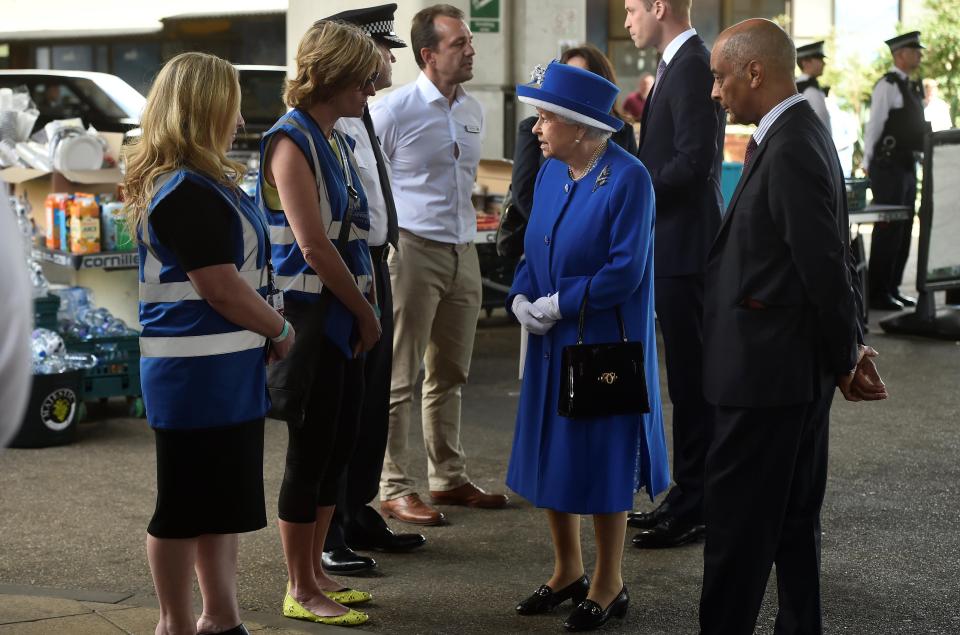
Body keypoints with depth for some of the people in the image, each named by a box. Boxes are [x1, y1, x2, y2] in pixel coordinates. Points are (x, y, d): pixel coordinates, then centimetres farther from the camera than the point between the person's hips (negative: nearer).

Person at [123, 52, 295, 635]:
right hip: (196, 370, -10)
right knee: (186, 505, 3)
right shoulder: (188, 193, -19)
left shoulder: (207, 183, 13)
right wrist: (282, 331, -7)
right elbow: (220, 286, -20)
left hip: (221, 369, 10)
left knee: (223, 499, 17)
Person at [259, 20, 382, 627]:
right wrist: (365, 312, -10)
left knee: (339, 447, 14)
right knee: (311, 451, -1)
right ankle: (302, 592, 10)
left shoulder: (337, 141, 14)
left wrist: (367, 300, 3)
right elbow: (313, 246, -18)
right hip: (310, 315, -9)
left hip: (345, 316, 9)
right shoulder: (292, 141, -13)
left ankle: (317, 572, 26)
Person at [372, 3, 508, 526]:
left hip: (462, 252, 7)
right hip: (412, 249, -7)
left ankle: (448, 478, 25)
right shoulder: (393, 110, -10)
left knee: (449, 374, 14)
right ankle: (394, 489, 5)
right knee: (398, 378, -1)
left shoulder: (473, 112, 11)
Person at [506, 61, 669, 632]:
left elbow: (625, 270, -20)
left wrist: (556, 305, -16)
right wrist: (522, 299, -6)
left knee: (600, 459, 4)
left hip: (603, 343, -7)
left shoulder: (628, 178, -16)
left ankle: (608, 585, 20)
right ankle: (568, 572, 31)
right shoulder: (551, 172, 6)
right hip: (552, 341, 7)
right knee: (549, 452, 13)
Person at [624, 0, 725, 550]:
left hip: (685, 246, -10)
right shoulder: (681, 65, 16)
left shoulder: (692, 67, -16)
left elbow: (694, 160, -23)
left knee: (692, 379, -4)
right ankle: (688, 496, 24)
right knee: (688, 377, 15)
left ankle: (694, 510, 3)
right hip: (674, 243, 10)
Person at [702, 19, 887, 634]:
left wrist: (845, 358, -8)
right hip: (798, 371, 10)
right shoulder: (804, 135, 12)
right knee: (793, 519, 18)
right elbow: (835, 259, 14)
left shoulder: (789, 149, -20)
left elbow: (825, 265, -20)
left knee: (737, 523, -2)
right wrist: (851, 347, 12)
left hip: (764, 370, -10)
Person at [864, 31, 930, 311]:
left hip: (908, 166, 9)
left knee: (903, 229, 11)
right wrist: (868, 163, -12)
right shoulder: (887, 85, -11)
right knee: (888, 228, -7)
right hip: (889, 166, -9)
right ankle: (878, 292, -2)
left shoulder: (911, 87, 16)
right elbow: (874, 125, -13)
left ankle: (892, 288, 18)